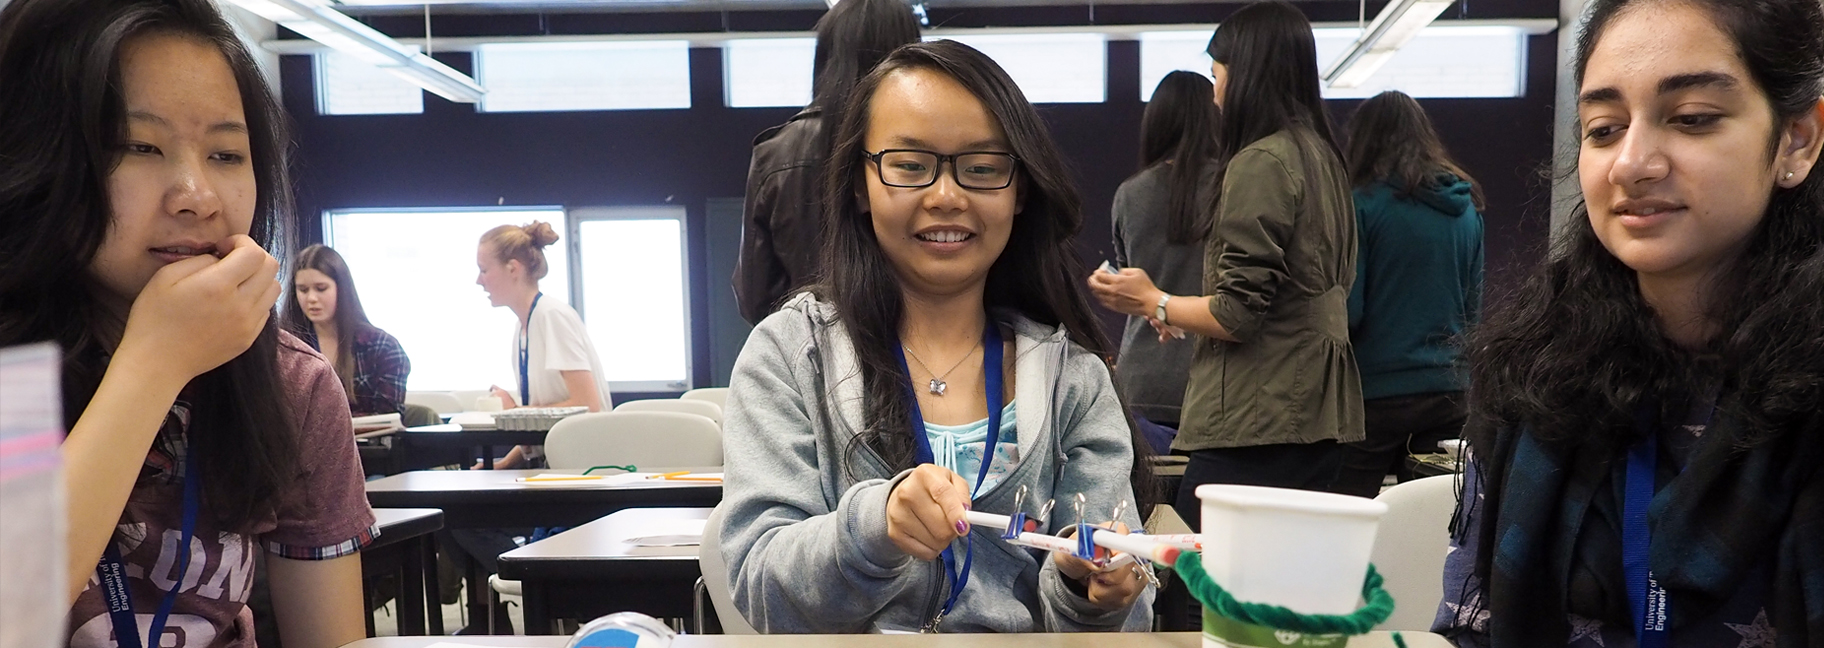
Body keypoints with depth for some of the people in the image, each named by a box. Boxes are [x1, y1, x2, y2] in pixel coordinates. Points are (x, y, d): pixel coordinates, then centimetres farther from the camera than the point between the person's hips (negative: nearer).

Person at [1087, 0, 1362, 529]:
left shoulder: (1261, 160, -13)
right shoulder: (1321, 154, 14)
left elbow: (1238, 314, -15)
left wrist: (1153, 303, 0)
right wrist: (1187, 314, 23)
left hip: (1256, 426, -9)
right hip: (1316, 418, 9)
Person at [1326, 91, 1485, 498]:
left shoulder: (1365, 202, -9)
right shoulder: (1467, 207, 9)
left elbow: (1347, 311, -10)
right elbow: (1474, 307, 15)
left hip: (1377, 390, -6)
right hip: (1451, 390, 6)